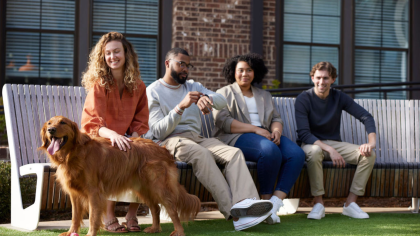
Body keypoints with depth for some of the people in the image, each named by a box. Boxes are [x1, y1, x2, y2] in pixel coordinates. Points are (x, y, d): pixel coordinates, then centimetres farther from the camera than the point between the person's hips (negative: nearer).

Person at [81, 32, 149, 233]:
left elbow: (140, 121, 8)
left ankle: (132, 213, -12)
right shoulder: (98, 85, -7)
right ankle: (108, 215, -23)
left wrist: (132, 141, -14)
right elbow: (93, 123, -18)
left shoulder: (138, 87, 7)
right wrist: (112, 134, -39)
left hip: (125, 141, 4)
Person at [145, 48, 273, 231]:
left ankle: (245, 202, -48)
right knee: (201, 153, -37)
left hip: (196, 138, 6)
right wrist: (181, 106, -19)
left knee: (234, 153, -23)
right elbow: (159, 132, -7)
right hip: (168, 141, -6)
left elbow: (222, 101, 3)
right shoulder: (153, 91, 5)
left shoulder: (193, 86, 22)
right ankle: (232, 211, -44)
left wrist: (206, 98, -22)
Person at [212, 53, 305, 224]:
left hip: (266, 136, 6)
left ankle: (275, 203, -34)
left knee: (296, 153, -25)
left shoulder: (264, 95, 29)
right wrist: (255, 129, -14)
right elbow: (223, 121, -4)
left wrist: (276, 130, -7)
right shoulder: (224, 93, 12)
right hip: (236, 138, -5)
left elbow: (276, 118, 20)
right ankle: (266, 201, -25)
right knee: (270, 150, -37)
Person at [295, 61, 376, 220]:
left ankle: (350, 204, -17)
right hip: (311, 143, -4)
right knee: (314, 152, -40)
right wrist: (330, 150, -31)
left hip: (334, 143, 4)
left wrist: (372, 142, -22)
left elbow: (366, 117, -4)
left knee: (369, 154, -19)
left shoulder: (339, 98, 1)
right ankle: (318, 205, -28)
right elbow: (303, 134, -19)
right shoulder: (303, 99, -10)